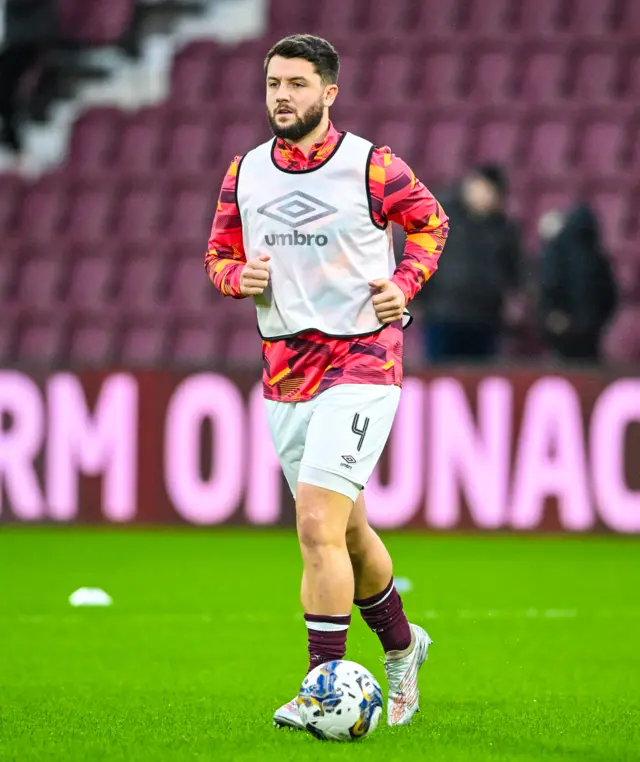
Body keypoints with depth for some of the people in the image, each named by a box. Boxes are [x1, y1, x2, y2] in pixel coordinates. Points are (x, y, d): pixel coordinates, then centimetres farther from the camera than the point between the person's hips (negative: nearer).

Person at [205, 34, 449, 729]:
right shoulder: (244, 174, 5)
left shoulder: (374, 167, -7)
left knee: (318, 524, -17)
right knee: (346, 530, 15)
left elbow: (429, 222, 10)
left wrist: (405, 283, -6)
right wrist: (240, 275, -6)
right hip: (284, 372, 5)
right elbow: (219, 253, 17)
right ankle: (401, 645, 39)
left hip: (362, 364, -5)